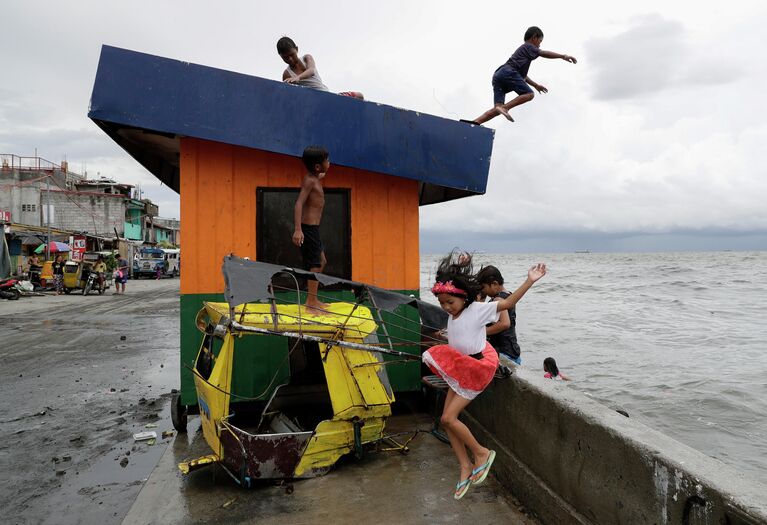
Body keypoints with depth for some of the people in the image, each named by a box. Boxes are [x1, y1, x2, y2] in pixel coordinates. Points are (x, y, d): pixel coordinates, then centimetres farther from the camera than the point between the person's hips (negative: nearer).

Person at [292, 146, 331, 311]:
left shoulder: (314, 178, 11)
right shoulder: (310, 181, -17)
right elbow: (299, 204, -27)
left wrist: (321, 176, 53)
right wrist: (297, 229, -35)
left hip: (312, 228, 10)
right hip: (308, 228, -10)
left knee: (321, 261, 18)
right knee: (315, 264, -5)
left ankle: (313, 299, 27)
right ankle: (311, 302, 3)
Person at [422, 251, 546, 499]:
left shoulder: (477, 310, -19)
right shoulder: (452, 315, 1)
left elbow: (507, 303, -25)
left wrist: (529, 281, -32)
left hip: (477, 369, -8)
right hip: (459, 370, 8)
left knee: (449, 418, -12)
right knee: (447, 420, 4)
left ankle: (482, 453, 8)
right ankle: (466, 467, 16)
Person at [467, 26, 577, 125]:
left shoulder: (522, 49, 39)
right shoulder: (528, 46, 12)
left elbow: (522, 74, 45)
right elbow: (544, 53, -2)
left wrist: (536, 85, 46)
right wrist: (563, 56, -2)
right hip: (507, 72, -9)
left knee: (497, 108, -5)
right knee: (529, 94, -11)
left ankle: (475, 122, -22)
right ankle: (504, 108, -27)